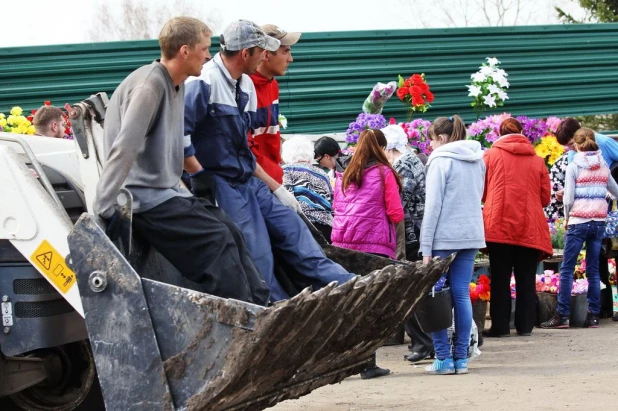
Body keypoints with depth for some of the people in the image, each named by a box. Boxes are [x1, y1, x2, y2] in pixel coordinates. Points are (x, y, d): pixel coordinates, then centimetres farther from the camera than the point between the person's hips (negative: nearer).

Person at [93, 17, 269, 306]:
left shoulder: (176, 85, 11)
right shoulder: (150, 84, -19)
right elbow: (123, 149, -25)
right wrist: (104, 210, -29)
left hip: (166, 191, 10)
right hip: (144, 198, -10)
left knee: (230, 231, 4)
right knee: (216, 239, -16)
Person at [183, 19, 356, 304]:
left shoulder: (245, 85, 10)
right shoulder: (204, 84, -17)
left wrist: (275, 187, 17)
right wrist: (202, 179, -18)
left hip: (248, 181, 9)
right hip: (220, 185, -9)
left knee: (292, 229, 6)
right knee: (258, 255, -8)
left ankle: (346, 284, 8)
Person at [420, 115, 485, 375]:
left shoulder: (441, 161, -8)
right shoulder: (478, 160, 13)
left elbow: (433, 205, -11)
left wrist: (426, 247, -11)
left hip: (444, 237, -6)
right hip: (471, 235, 6)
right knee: (462, 295, 7)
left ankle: (444, 358, -2)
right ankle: (461, 358, 6)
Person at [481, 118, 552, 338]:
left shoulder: (491, 155, 3)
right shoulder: (537, 160, 8)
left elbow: (481, 190, 6)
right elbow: (545, 197, 10)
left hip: (499, 226, -2)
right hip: (530, 229, 2)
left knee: (500, 278, 3)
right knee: (526, 279, 8)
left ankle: (500, 326, 2)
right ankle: (525, 325, 9)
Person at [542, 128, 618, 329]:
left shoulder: (574, 167, -7)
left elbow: (568, 199, -9)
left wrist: (567, 218, 8)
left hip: (579, 222, -5)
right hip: (599, 222, 5)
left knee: (567, 269, 0)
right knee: (593, 270, 8)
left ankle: (562, 316, -2)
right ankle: (593, 316, 7)